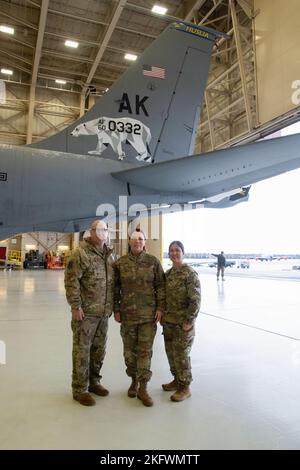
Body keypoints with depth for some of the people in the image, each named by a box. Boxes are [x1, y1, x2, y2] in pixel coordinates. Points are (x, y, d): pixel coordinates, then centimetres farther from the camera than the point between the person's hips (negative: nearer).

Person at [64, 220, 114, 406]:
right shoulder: (81, 253, -12)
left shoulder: (110, 255, 10)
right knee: (82, 350, 4)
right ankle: (80, 389, 18)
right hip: (86, 312, -7)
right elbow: (71, 280, -16)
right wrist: (76, 306, -18)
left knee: (99, 349, 17)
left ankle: (93, 381, 35)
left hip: (104, 313, 7)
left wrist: (112, 306, 16)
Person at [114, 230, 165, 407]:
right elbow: (115, 288, 6)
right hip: (127, 314, 2)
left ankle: (143, 388, 12)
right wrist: (116, 310, 4)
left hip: (148, 314, -1)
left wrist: (160, 308, -5)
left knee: (145, 350, 1)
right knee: (130, 350, 12)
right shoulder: (120, 263, 1)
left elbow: (160, 286, 1)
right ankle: (134, 381, 32)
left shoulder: (153, 262, -2)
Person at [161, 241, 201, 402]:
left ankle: (185, 387, 19)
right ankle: (177, 381, 36)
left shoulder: (190, 273, -13)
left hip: (182, 323, -7)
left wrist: (189, 321, -17)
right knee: (171, 353, 17)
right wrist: (162, 316, 11)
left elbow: (195, 300, -16)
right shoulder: (167, 273, 8)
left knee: (181, 355, 2)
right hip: (168, 322, 7)